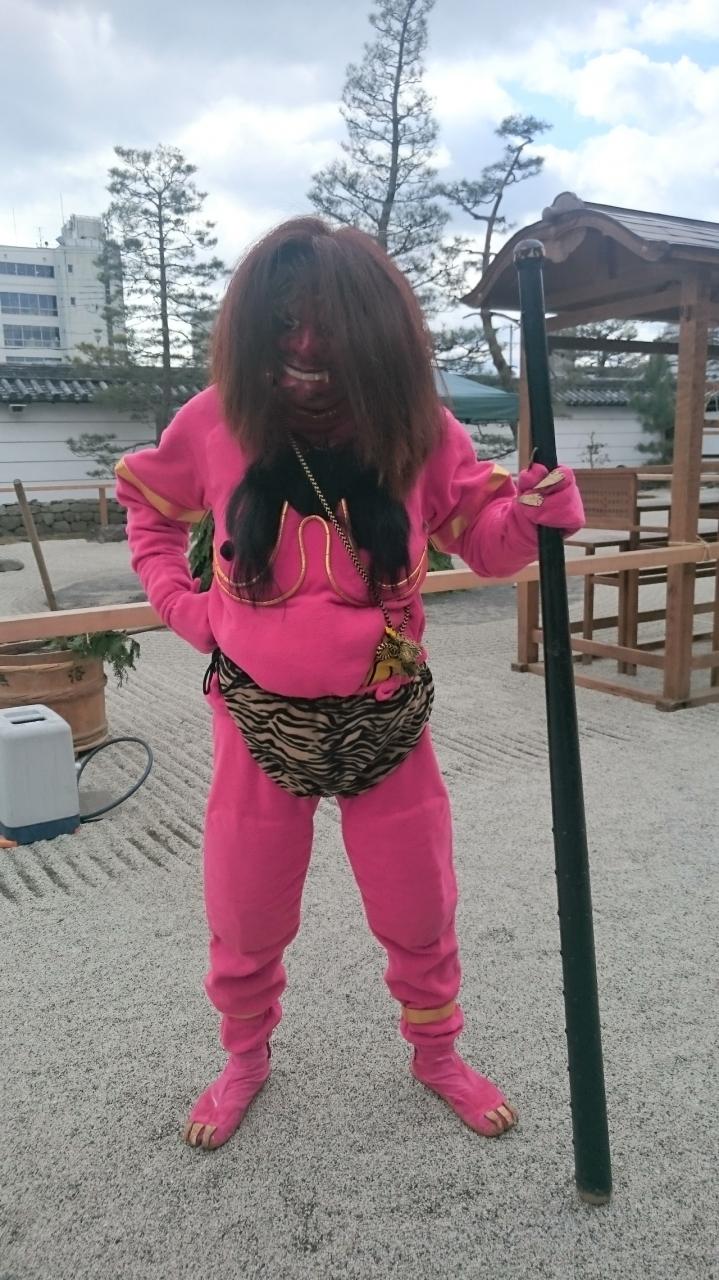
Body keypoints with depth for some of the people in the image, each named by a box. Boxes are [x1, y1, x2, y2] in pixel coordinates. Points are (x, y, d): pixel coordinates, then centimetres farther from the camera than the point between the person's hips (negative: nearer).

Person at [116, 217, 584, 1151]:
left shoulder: (419, 430, -11)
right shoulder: (217, 420, -10)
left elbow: (487, 542, -2)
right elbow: (146, 502, 9)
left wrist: (537, 512, -24)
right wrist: (179, 601, -2)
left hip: (384, 718, 0)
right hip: (260, 716, 0)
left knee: (420, 914, 16)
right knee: (245, 920, 17)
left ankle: (436, 1054, 46)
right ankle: (246, 1058, 47)